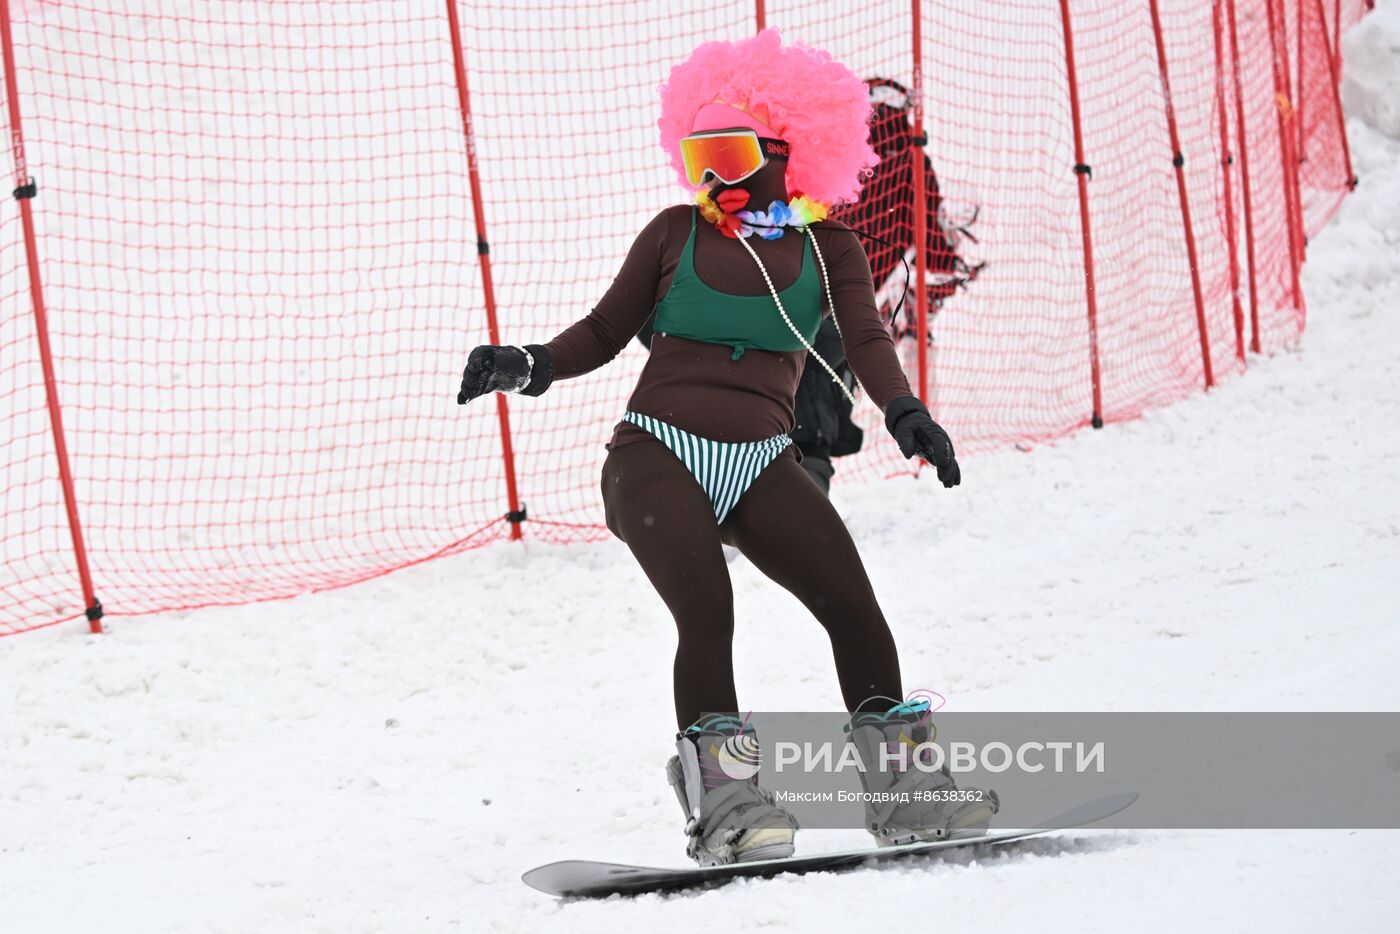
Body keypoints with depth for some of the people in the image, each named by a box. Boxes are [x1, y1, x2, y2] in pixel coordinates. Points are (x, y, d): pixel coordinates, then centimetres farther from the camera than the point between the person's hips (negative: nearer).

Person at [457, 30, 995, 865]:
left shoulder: (827, 248, 12)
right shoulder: (677, 232, 10)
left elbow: (867, 339, -3)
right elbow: (604, 333, 12)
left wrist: (903, 409, -23)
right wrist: (530, 368, -6)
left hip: (761, 465, 2)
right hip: (658, 455, -1)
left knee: (853, 604, -13)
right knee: (707, 612, -23)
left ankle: (902, 791, -2)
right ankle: (725, 801, -22)